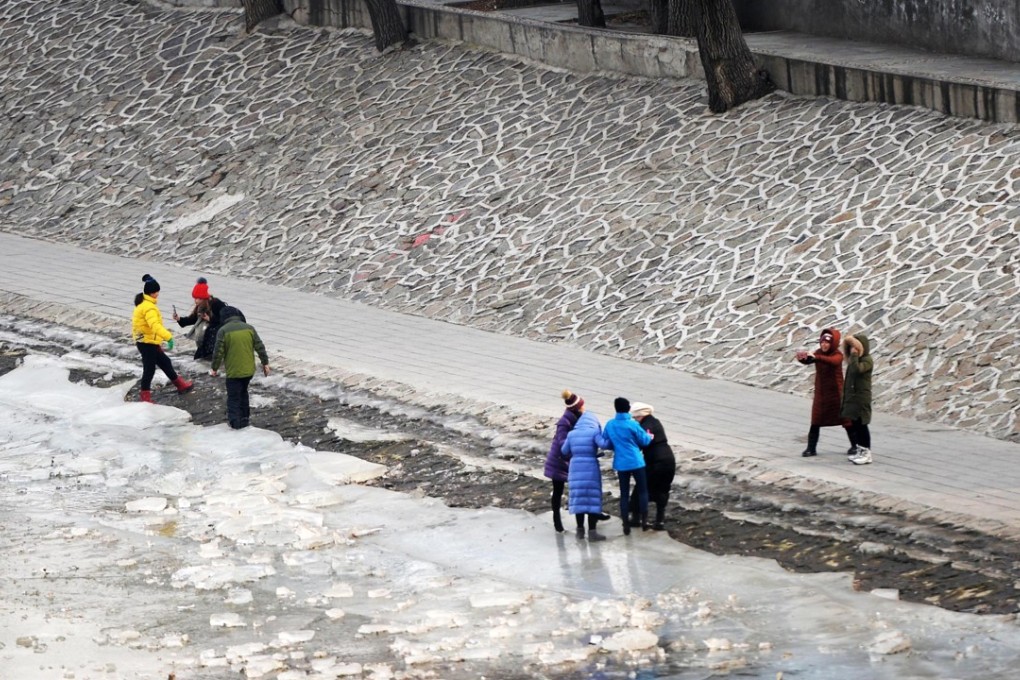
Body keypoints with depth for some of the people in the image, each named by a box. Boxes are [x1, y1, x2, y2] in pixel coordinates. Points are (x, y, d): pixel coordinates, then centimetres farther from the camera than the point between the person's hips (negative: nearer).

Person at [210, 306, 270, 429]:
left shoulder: (223, 331, -11)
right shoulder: (249, 328, 2)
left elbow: (218, 352, -11)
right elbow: (260, 347, 3)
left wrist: (214, 368, 0)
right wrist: (265, 363, 12)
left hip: (233, 371, -5)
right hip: (249, 369, 5)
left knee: (233, 397, 4)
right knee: (243, 392, 23)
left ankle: (235, 421, 0)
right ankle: (244, 417, 28)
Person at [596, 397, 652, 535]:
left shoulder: (610, 425, 0)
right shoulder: (633, 424, -12)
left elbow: (605, 443, 10)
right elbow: (644, 441, -1)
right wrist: (649, 437, 21)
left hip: (621, 464, 3)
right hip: (636, 462, -3)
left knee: (624, 494, 9)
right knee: (642, 490, 12)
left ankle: (626, 524, 8)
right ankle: (644, 521, 10)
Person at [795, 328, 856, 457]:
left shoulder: (838, 355, -16)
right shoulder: (819, 352, 0)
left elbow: (833, 361, -39)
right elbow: (808, 362, -14)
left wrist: (816, 357, -53)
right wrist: (802, 358, -38)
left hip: (836, 392, -4)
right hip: (820, 393, 4)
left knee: (845, 419, 6)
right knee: (815, 422, 2)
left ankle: (855, 446, 18)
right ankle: (811, 448, 6)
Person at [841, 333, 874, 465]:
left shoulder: (867, 360, -13)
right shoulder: (855, 360, 15)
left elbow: (857, 370, -32)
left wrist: (854, 355, -23)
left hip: (862, 398, -9)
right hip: (852, 397, 9)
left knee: (861, 424, -6)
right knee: (854, 425, 12)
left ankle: (866, 453, -1)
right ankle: (860, 451, 20)